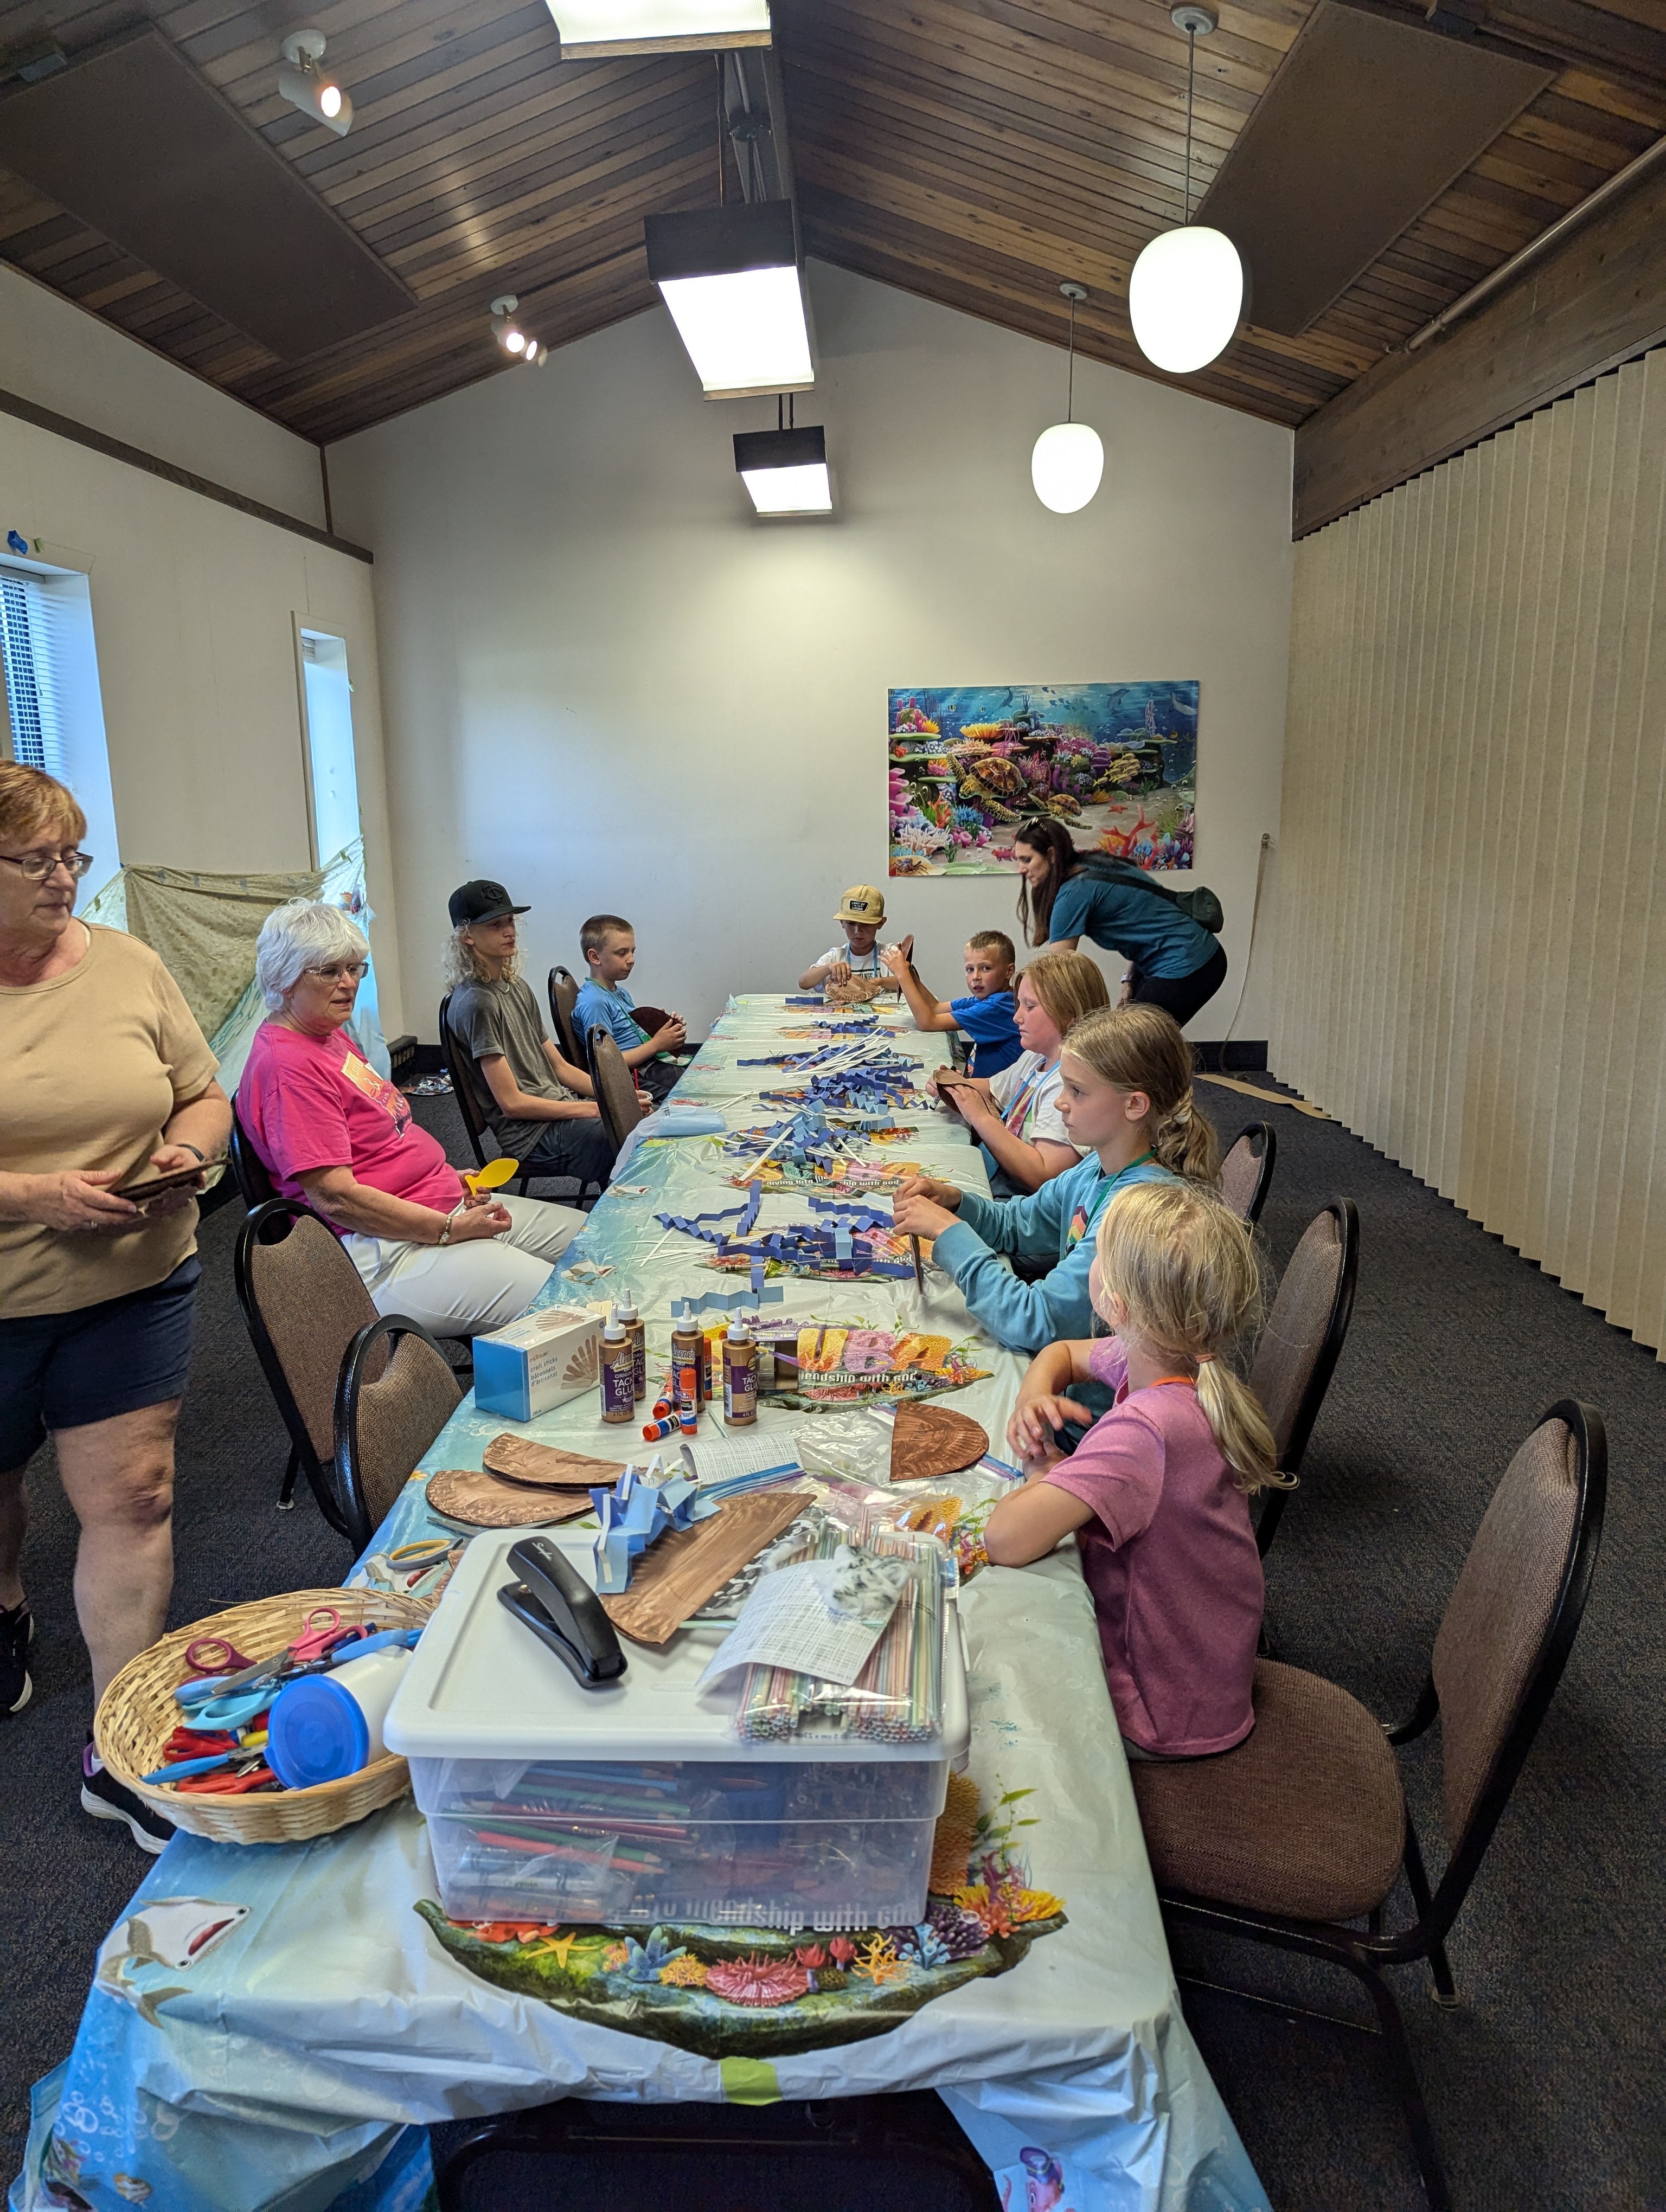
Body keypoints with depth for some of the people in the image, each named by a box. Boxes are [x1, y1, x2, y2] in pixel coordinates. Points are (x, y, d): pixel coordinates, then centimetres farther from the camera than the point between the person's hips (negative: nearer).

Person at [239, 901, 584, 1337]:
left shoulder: (331, 1035, 14)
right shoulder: (288, 1064, -18)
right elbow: (335, 1197, -23)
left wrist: (449, 1180, 8)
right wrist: (451, 1230, -19)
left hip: (444, 1209, 11)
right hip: (384, 1255, -11)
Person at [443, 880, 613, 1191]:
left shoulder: (517, 986, 15)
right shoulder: (475, 1004, -14)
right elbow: (513, 1103, -15)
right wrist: (598, 1109, -14)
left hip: (562, 1110, 9)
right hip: (531, 1135, -9)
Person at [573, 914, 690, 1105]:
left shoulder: (622, 994, 17)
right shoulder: (593, 1002, -13)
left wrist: (668, 1031, 1)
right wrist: (656, 1045, -15)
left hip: (654, 1064, 10)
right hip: (636, 1078, -9)